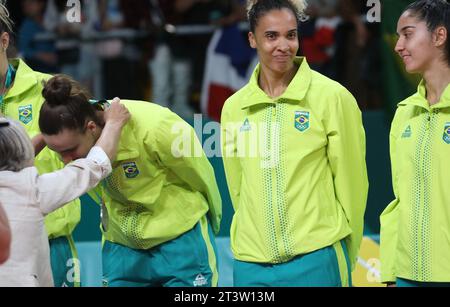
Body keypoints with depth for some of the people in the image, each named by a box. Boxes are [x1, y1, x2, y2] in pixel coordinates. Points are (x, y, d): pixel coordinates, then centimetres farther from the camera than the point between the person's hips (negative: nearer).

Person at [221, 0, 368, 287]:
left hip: (315, 259, -3)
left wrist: (344, 259, 3)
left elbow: (351, 184, 0)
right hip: (251, 265, 3)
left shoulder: (333, 97, -4)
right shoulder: (234, 107, 7)